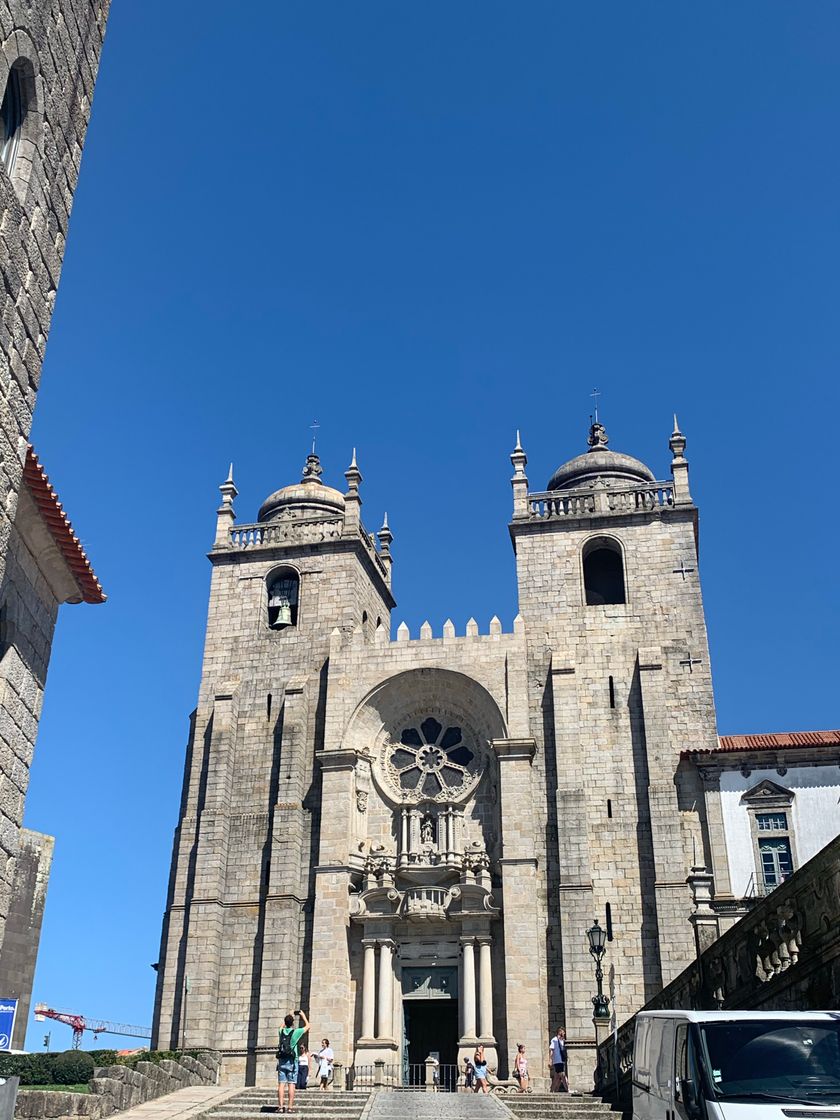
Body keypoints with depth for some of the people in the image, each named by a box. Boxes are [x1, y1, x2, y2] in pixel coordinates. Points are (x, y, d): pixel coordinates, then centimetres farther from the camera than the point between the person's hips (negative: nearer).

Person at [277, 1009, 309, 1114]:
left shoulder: (281, 1031, 4)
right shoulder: (296, 1032, -6)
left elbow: (283, 1025, 31)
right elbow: (307, 1026, 10)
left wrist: (289, 1016, 36)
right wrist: (303, 1015, 22)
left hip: (281, 1061, 3)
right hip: (292, 1061, -3)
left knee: (281, 1084, 0)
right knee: (291, 1084, -2)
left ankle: (281, 1107, -4)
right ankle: (290, 1107, -6)